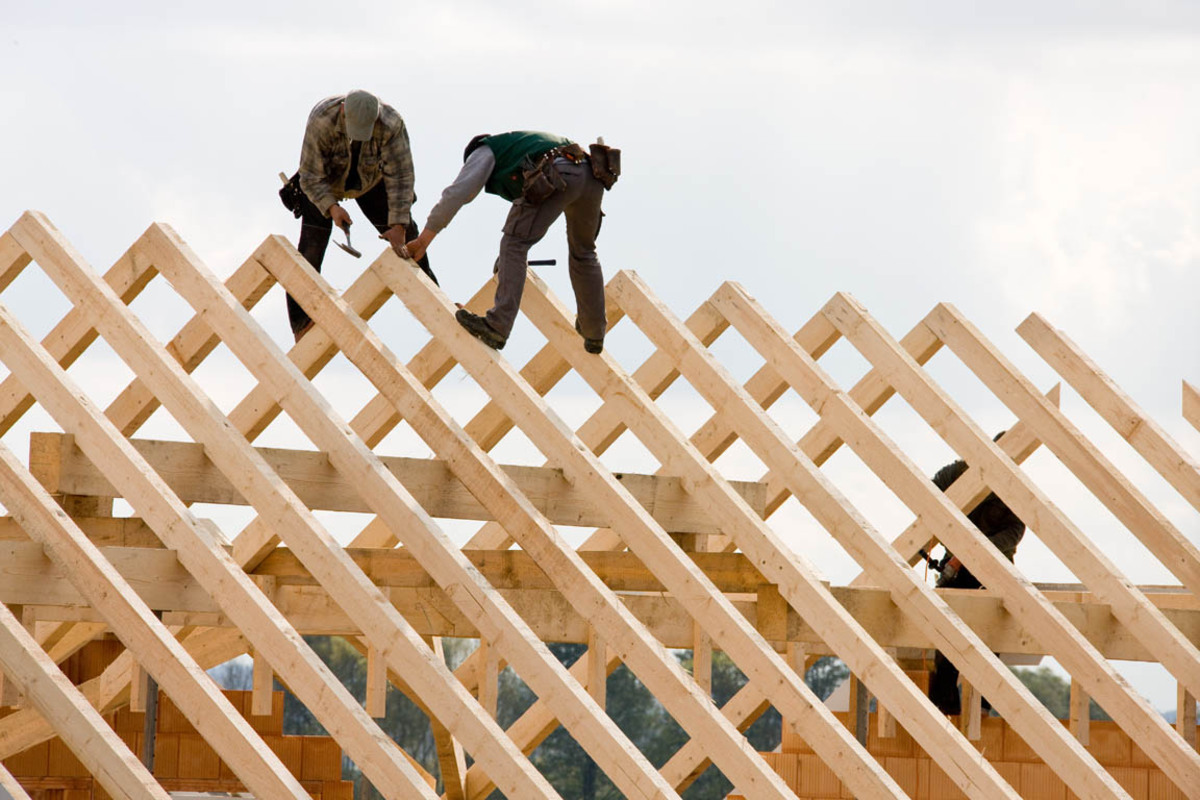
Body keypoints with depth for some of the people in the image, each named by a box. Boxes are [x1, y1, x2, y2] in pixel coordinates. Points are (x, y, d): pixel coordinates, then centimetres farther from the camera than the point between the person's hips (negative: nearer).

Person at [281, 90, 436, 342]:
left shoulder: (392, 125, -36)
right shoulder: (321, 120, -38)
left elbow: (400, 176, -32)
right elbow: (311, 176, -30)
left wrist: (399, 225, -38)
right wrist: (332, 207, -45)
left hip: (370, 180, 2)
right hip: (325, 184, -2)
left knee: (407, 240, 0)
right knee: (311, 248, -13)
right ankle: (302, 324, -9)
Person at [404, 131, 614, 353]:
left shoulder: (485, 150, 23)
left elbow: (457, 193, 11)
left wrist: (423, 240, 13)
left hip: (556, 176, -8)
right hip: (591, 176, 8)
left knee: (514, 244, -4)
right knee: (583, 251, 25)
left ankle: (497, 326, -17)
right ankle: (594, 335, 32)